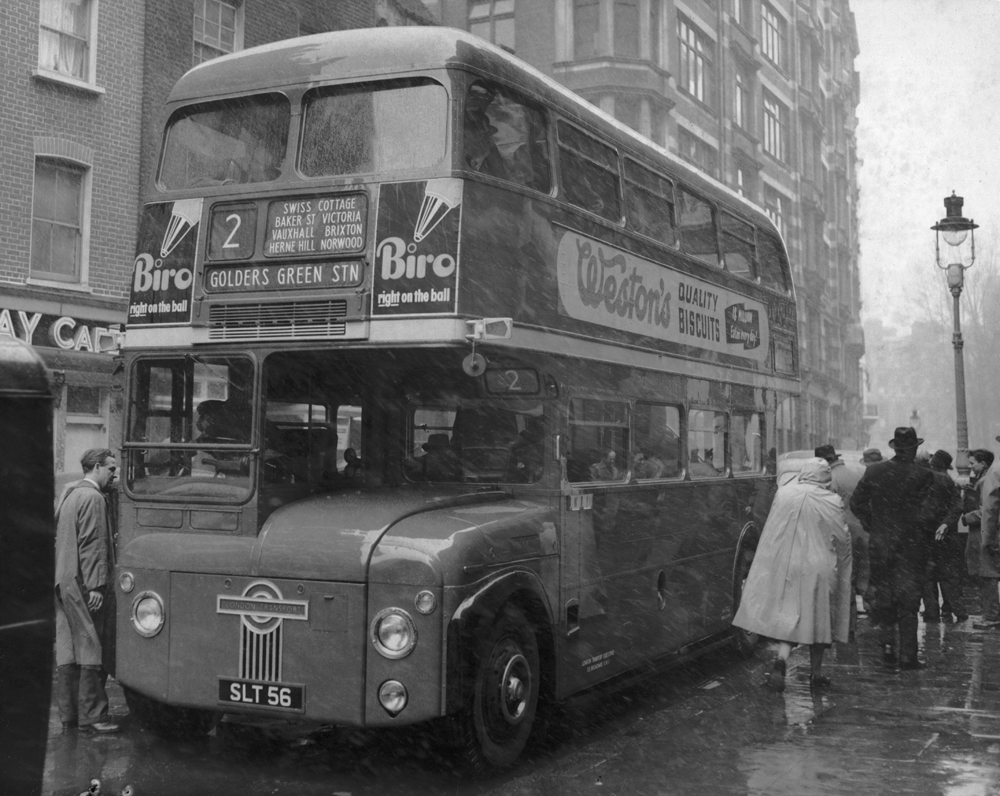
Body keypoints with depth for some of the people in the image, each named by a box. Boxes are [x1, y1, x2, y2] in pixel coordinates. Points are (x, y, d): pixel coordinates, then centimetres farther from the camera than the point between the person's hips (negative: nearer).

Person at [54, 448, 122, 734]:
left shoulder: (69, 494, 19)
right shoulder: (93, 498, -11)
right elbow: (92, 546, -18)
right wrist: (96, 585, -19)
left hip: (62, 581, 10)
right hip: (81, 583, -10)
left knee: (66, 649, 10)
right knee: (91, 648, -5)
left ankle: (68, 715, 14)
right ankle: (91, 716, -3)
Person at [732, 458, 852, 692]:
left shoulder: (783, 494, -4)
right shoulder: (832, 502, -8)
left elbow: (772, 534, 4)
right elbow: (843, 540, 0)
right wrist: (840, 566, 18)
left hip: (787, 567, 1)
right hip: (819, 568, -1)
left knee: (788, 616, 8)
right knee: (818, 618, 13)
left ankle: (781, 660, -16)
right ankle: (815, 672, 21)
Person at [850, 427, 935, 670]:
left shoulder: (874, 471, -1)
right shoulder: (923, 476, -12)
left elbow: (856, 503, 3)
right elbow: (927, 513, -14)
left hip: (879, 544, 3)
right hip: (911, 545, -3)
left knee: (882, 597, 15)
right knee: (908, 600, 5)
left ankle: (888, 642, 10)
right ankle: (907, 655, 7)